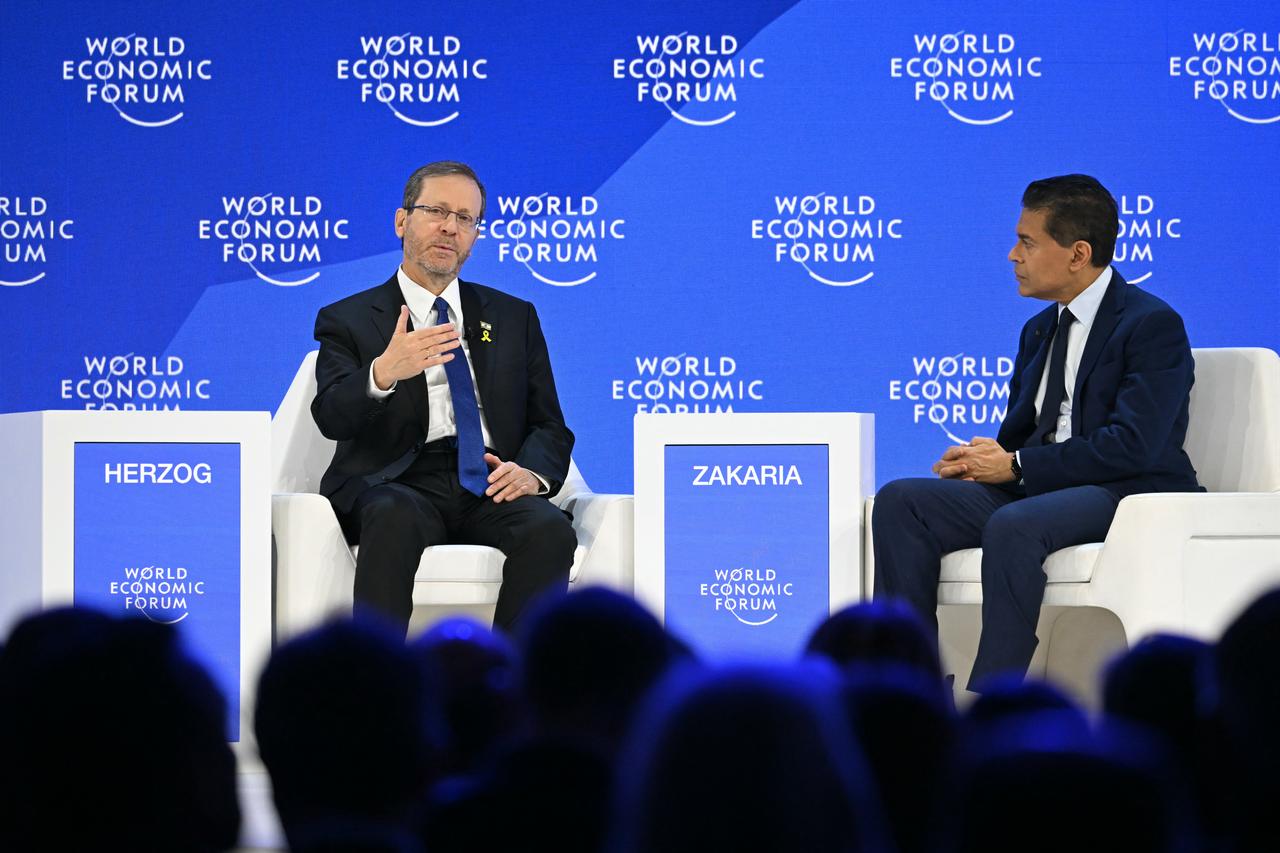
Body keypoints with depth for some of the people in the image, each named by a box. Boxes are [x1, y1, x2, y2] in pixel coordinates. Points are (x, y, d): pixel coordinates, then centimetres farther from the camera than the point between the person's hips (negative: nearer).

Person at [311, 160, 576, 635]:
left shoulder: (514, 317, 23)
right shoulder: (348, 320, 13)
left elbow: (549, 426, 19)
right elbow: (331, 417, -4)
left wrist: (532, 472, -6)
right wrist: (382, 374, -27)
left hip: (489, 487, 2)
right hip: (396, 485, -2)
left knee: (549, 528, -31)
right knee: (394, 517, -38)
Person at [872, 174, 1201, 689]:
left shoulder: (1153, 324, -7)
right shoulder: (1040, 331, 20)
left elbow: (1131, 446, -17)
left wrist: (1016, 466, -15)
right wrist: (985, 458, -4)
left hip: (1130, 493, -8)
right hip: (1037, 490, 8)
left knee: (1013, 526, -38)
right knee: (900, 502, -12)